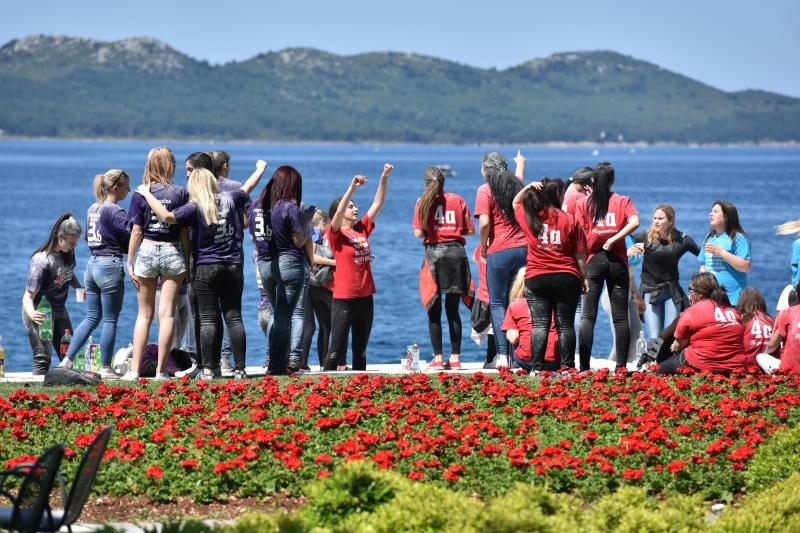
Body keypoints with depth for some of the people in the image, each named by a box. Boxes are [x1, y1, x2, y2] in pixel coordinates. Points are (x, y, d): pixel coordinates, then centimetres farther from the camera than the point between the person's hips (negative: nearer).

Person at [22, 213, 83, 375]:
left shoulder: (68, 253, -5)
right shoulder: (41, 260, -28)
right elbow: (28, 296, -29)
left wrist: (80, 288, -2)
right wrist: (32, 314, -50)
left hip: (59, 310, 8)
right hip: (40, 312, -8)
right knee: (42, 358, -15)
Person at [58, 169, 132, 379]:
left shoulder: (92, 209, 12)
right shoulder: (115, 212, -13)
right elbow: (133, 233, -19)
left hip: (92, 264, 8)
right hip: (111, 266, -8)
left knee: (92, 317, 13)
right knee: (110, 320, 0)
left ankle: (67, 360, 8)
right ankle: (106, 369, 4)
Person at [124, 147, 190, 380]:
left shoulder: (140, 194, -3)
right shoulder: (180, 193, -3)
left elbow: (136, 232, -3)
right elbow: (185, 233, -1)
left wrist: (130, 263, 3)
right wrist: (187, 261, 7)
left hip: (147, 251, 1)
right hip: (173, 253, 0)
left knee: (144, 314, 9)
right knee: (167, 313, 1)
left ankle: (134, 369, 6)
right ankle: (161, 370, -1)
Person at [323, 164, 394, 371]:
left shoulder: (362, 229, 10)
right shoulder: (336, 234, -6)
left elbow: (377, 204, 8)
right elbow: (339, 211, -23)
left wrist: (384, 179, -2)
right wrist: (352, 187, -32)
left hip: (365, 297, 6)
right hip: (344, 298, -6)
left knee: (360, 348, 12)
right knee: (337, 349, -5)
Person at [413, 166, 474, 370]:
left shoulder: (423, 202, 1)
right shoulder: (458, 200, 6)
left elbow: (418, 233, -5)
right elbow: (470, 230, 4)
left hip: (434, 252, -2)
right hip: (456, 252, 2)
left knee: (434, 310, 2)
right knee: (453, 309, 7)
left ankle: (438, 358, -2)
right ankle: (455, 358, 5)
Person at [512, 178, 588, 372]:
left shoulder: (529, 217, -1)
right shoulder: (570, 220, -4)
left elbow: (515, 203, 23)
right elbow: (580, 255, -1)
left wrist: (528, 188, 10)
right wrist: (585, 278, 8)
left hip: (536, 278, 1)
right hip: (566, 278, -1)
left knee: (539, 325, 0)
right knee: (565, 325, 4)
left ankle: (536, 368, -6)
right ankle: (567, 367, 2)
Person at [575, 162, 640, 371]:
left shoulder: (583, 203, 4)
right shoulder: (622, 201, 4)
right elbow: (634, 222, -13)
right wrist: (613, 239, -9)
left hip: (593, 261, 0)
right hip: (617, 261, 0)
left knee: (587, 316, 1)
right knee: (620, 317, 5)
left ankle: (584, 366, -7)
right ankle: (621, 366, 1)